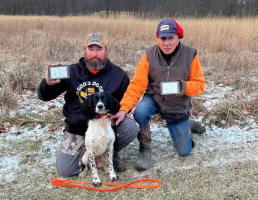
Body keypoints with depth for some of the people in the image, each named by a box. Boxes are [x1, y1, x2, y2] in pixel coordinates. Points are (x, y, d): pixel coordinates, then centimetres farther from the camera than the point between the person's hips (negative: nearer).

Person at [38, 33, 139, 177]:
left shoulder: (118, 74, -2)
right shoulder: (72, 71, 0)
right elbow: (44, 96, 3)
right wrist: (48, 84, -21)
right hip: (77, 128, 0)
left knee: (132, 127, -27)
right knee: (64, 170, -11)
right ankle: (86, 150, 21)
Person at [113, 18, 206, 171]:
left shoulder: (190, 55, -13)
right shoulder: (149, 55, -14)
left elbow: (199, 84, -9)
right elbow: (137, 85, -17)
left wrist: (183, 87, -31)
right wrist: (124, 109, -30)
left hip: (178, 107, 1)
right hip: (154, 99, 0)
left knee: (184, 151, 8)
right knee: (140, 112, -36)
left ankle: (187, 125, 41)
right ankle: (145, 148, -9)